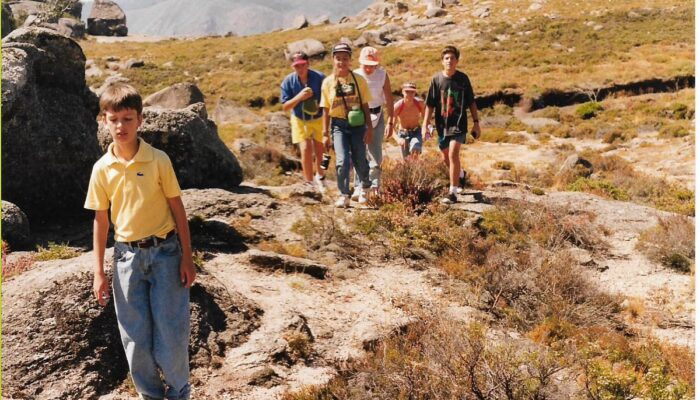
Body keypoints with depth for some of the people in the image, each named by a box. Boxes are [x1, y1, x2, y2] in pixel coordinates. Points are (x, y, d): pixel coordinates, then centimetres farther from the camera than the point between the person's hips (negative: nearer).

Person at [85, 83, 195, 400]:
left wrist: (187, 257, -4)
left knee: (171, 333, 0)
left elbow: (177, 208, -2)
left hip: (165, 251, -2)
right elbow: (100, 220, 5)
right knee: (135, 338, 8)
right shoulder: (102, 169, -1)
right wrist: (99, 272, 4)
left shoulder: (158, 160, -7)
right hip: (127, 255, 2)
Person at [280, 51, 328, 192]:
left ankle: (320, 176, 39)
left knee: (320, 151, 10)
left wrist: (321, 106, -27)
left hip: (319, 119, 0)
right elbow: (285, 107, -12)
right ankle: (309, 183, 0)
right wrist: (299, 97, -27)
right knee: (306, 150, -12)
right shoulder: (288, 81, -14)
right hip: (299, 120, 0)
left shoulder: (319, 78, -18)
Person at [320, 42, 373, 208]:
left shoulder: (358, 79, 0)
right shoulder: (328, 82, 1)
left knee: (360, 161, 5)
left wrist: (369, 128, 0)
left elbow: (365, 105, 4)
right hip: (338, 125, 0)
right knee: (342, 161, -14)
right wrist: (325, 134, 3)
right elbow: (326, 110, 5)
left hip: (357, 124, 0)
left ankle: (364, 188, 34)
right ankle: (344, 196, 1)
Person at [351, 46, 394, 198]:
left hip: (377, 116, 1)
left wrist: (390, 122, -4)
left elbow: (389, 100, -1)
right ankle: (359, 188, 1)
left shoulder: (382, 75, -5)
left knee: (375, 154, 2)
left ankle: (374, 187, 15)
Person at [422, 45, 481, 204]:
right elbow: (430, 105, 0)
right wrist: (425, 125, -4)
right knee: (446, 157, 16)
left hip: (459, 123, -3)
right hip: (442, 124, 3)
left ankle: (453, 192, -12)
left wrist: (476, 122, 4)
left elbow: (471, 102, 6)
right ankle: (461, 174, 48)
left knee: (453, 154, -18)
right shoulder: (437, 79, -2)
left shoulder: (463, 78, -3)